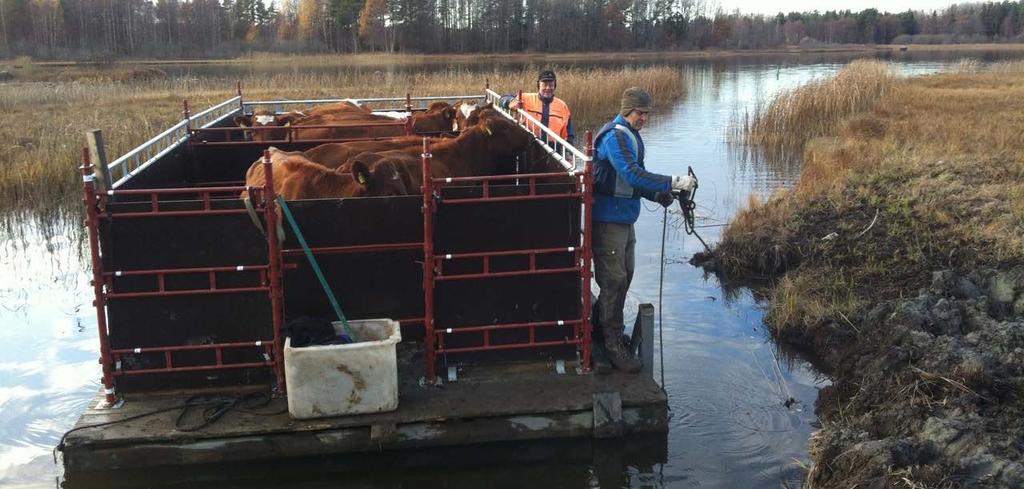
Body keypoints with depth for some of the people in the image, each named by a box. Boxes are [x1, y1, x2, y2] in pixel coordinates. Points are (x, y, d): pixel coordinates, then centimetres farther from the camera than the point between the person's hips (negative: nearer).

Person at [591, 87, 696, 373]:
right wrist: (674, 183, -27)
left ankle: (606, 326, 33)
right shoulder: (614, 136, -17)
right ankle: (613, 344, 0)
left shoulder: (632, 137, 15)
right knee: (614, 279, -7)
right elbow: (633, 175, -27)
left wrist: (660, 195, 4)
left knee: (624, 275, 17)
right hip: (608, 218, -10)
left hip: (625, 218, 10)